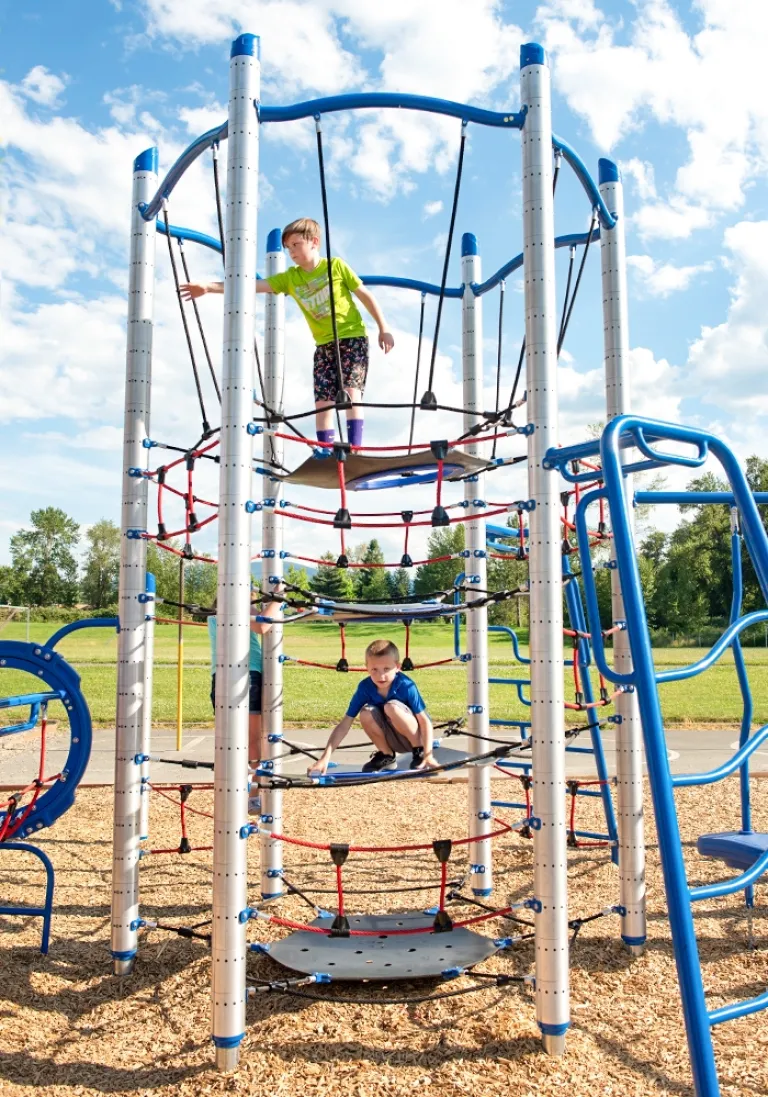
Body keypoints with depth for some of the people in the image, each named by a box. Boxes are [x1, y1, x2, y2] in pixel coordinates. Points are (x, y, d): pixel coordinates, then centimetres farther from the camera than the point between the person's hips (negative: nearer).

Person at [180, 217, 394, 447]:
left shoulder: (336, 266, -4)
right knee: (322, 402, -4)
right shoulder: (290, 278, 3)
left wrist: (383, 329, 0)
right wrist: (207, 287, -14)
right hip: (324, 345, 4)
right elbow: (252, 285, -5)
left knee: (350, 390, -19)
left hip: (352, 337, -4)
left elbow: (365, 295, 2)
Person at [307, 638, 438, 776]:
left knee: (391, 707, -32)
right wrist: (325, 757, -27)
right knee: (366, 713, -25)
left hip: (417, 735, -4)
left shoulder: (406, 685, -25)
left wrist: (428, 755, -35)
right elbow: (345, 724, -18)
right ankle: (387, 756, 1)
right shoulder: (365, 688, -18)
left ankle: (420, 752, -9)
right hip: (394, 740, 4)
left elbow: (425, 720, -22)